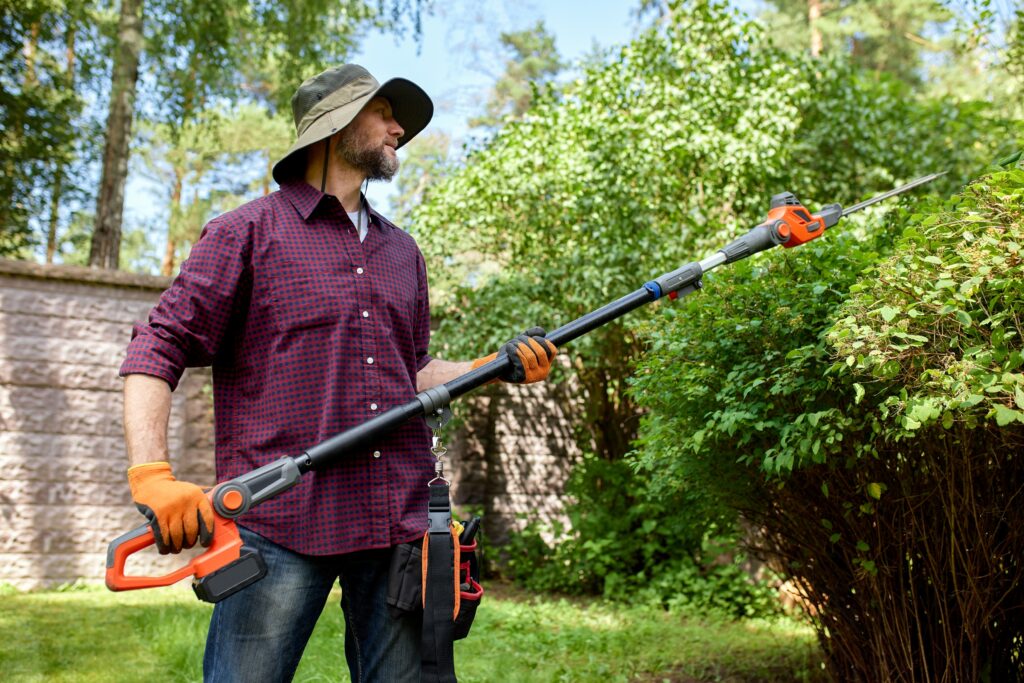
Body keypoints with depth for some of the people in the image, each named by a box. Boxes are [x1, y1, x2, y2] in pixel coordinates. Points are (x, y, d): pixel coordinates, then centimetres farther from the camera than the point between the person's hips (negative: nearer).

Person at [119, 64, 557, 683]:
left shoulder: (403, 252, 21)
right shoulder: (249, 232, 3)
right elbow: (157, 351, -2)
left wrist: (497, 367, 9)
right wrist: (152, 475, -16)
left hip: (399, 520, 5)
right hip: (280, 521, -5)